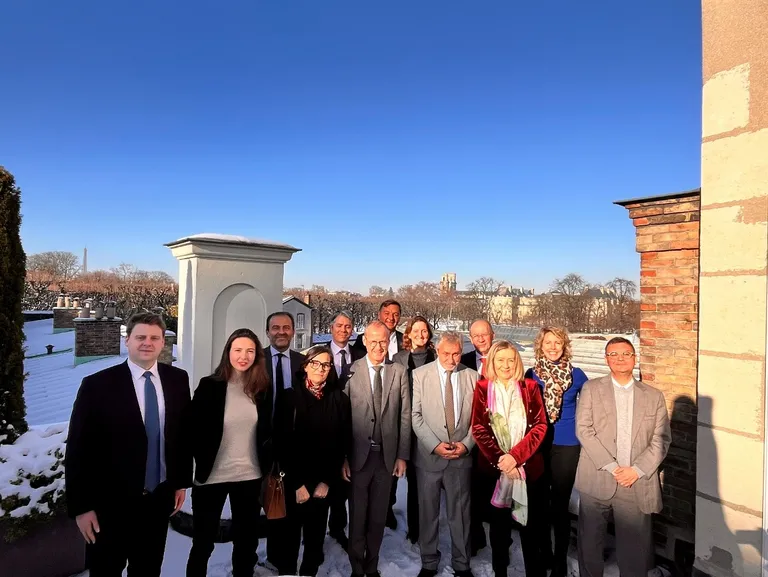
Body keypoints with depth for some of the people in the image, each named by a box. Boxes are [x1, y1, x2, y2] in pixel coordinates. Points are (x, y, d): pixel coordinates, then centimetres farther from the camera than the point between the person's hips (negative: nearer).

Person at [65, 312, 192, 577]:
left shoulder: (178, 379, -2)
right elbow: (77, 448, -10)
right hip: (110, 503, -3)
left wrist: (182, 481, 8)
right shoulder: (97, 385, -13)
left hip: (160, 498, 3)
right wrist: (81, 507, -9)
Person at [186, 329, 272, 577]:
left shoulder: (263, 387, -2)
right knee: (202, 543, 15)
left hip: (250, 476, 2)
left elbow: (267, 430, 7)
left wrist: (267, 462, 0)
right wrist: (202, 462, -9)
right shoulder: (209, 385, -10)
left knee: (247, 542, 17)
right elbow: (193, 429, -5)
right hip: (211, 475, -2)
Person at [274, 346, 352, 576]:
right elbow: (282, 442, -8)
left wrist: (327, 481, -4)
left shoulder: (340, 399, -2)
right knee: (290, 533, 10)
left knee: (315, 536, 11)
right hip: (293, 481, -1)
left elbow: (344, 442, -1)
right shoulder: (289, 396, -6)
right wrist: (298, 483, -9)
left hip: (324, 482, 2)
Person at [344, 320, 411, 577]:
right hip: (358, 454, -2)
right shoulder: (351, 371, -8)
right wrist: (342, 457, -8)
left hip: (387, 455, 2)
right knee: (358, 515, 13)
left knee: (379, 515, 17)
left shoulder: (399, 372, -1)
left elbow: (405, 416, 1)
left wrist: (402, 456, 0)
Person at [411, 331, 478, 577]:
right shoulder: (420, 375, -4)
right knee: (428, 512, 12)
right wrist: (435, 444, -13)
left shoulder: (472, 376, 2)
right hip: (429, 455, -1)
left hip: (462, 455, 1)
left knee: (460, 512, 12)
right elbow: (415, 415, -6)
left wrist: (466, 444, -8)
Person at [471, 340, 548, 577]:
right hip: (494, 466, 0)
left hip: (528, 467, 0)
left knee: (531, 525, 7)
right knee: (499, 524, 14)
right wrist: (500, 459, -14)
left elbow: (540, 426, -5)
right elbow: (479, 428, -4)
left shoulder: (529, 387, 1)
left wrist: (515, 456, -15)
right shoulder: (482, 388, -1)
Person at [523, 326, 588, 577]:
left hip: (566, 446, -2)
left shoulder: (576, 375, -5)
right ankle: (544, 553, 34)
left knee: (560, 504, 4)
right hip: (536, 445, 2)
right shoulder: (531, 375, -2)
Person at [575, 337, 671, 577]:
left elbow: (661, 439, 4)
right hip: (597, 480, -1)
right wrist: (611, 467, -12)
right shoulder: (591, 388, 4)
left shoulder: (654, 396, 9)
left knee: (634, 547, 6)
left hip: (637, 484, 1)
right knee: (590, 542, 10)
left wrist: (637, 470, -8)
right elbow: (583, 430, -4)